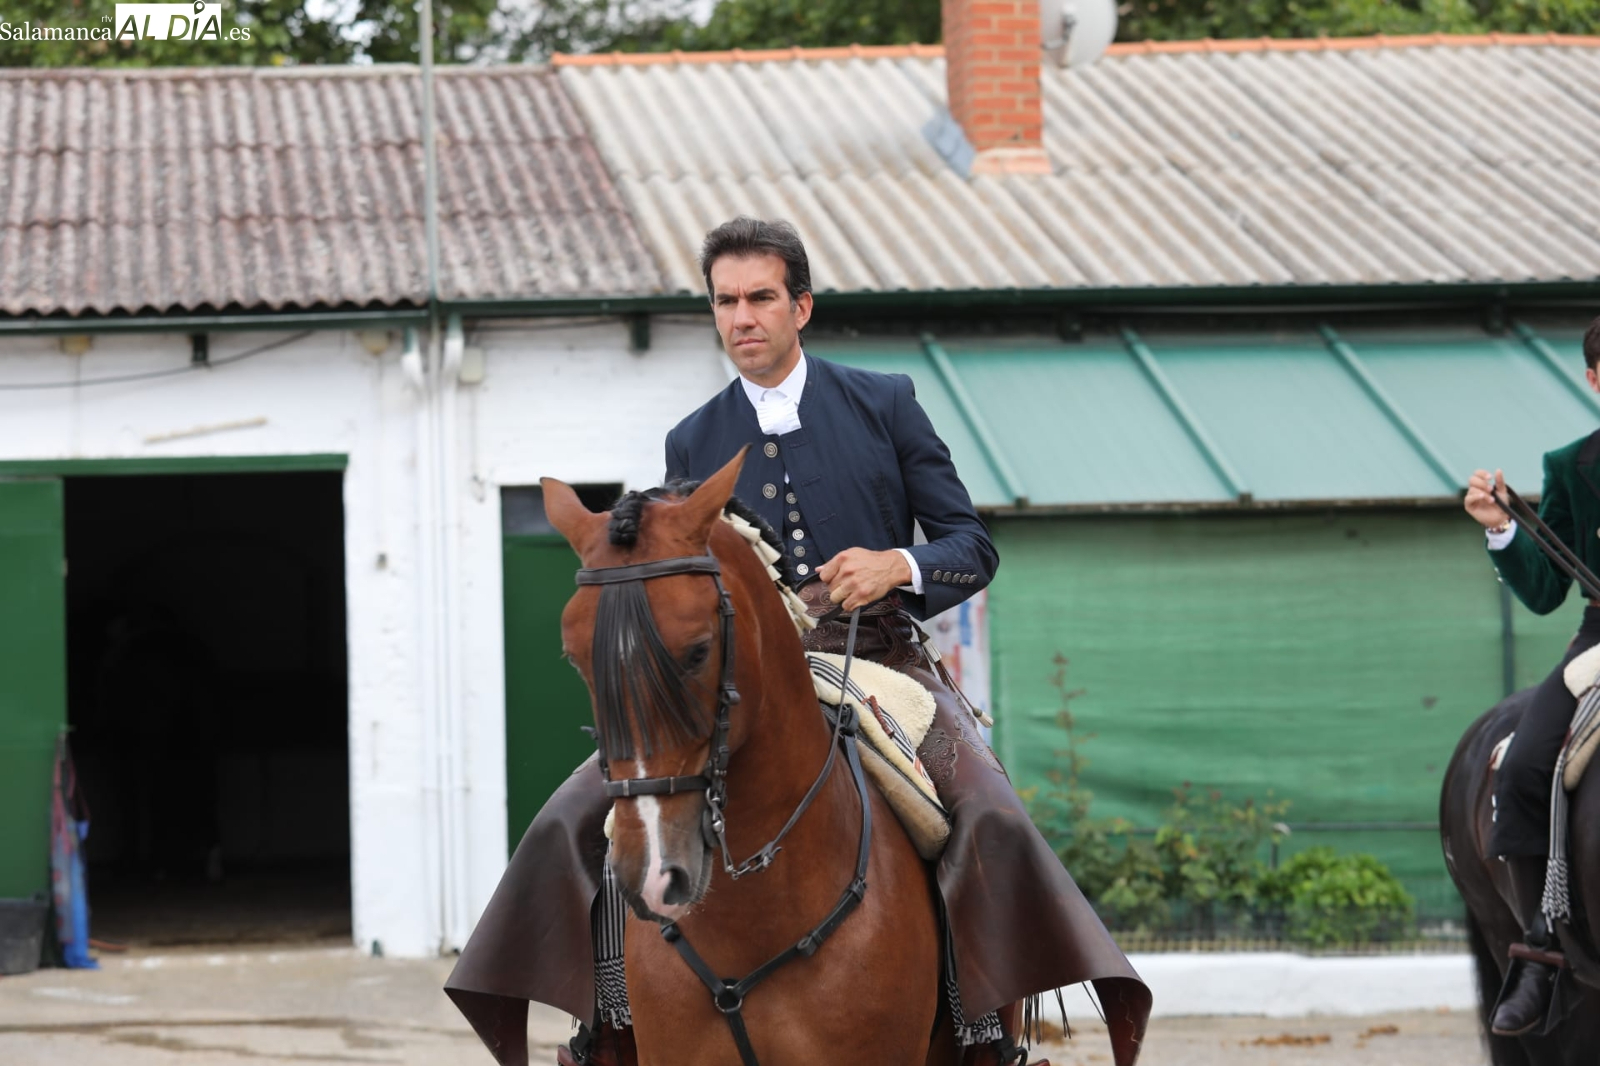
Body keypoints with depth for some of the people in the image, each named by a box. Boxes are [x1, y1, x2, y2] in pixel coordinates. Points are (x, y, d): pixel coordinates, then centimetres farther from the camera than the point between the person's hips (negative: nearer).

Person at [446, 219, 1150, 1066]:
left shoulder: (883, 405, 7)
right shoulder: (693, 444, 13)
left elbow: (972, 545, 6)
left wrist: (898, 566, -15)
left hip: (882, 668, -2)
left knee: (992, 823, -30)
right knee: (579, 819, -16)